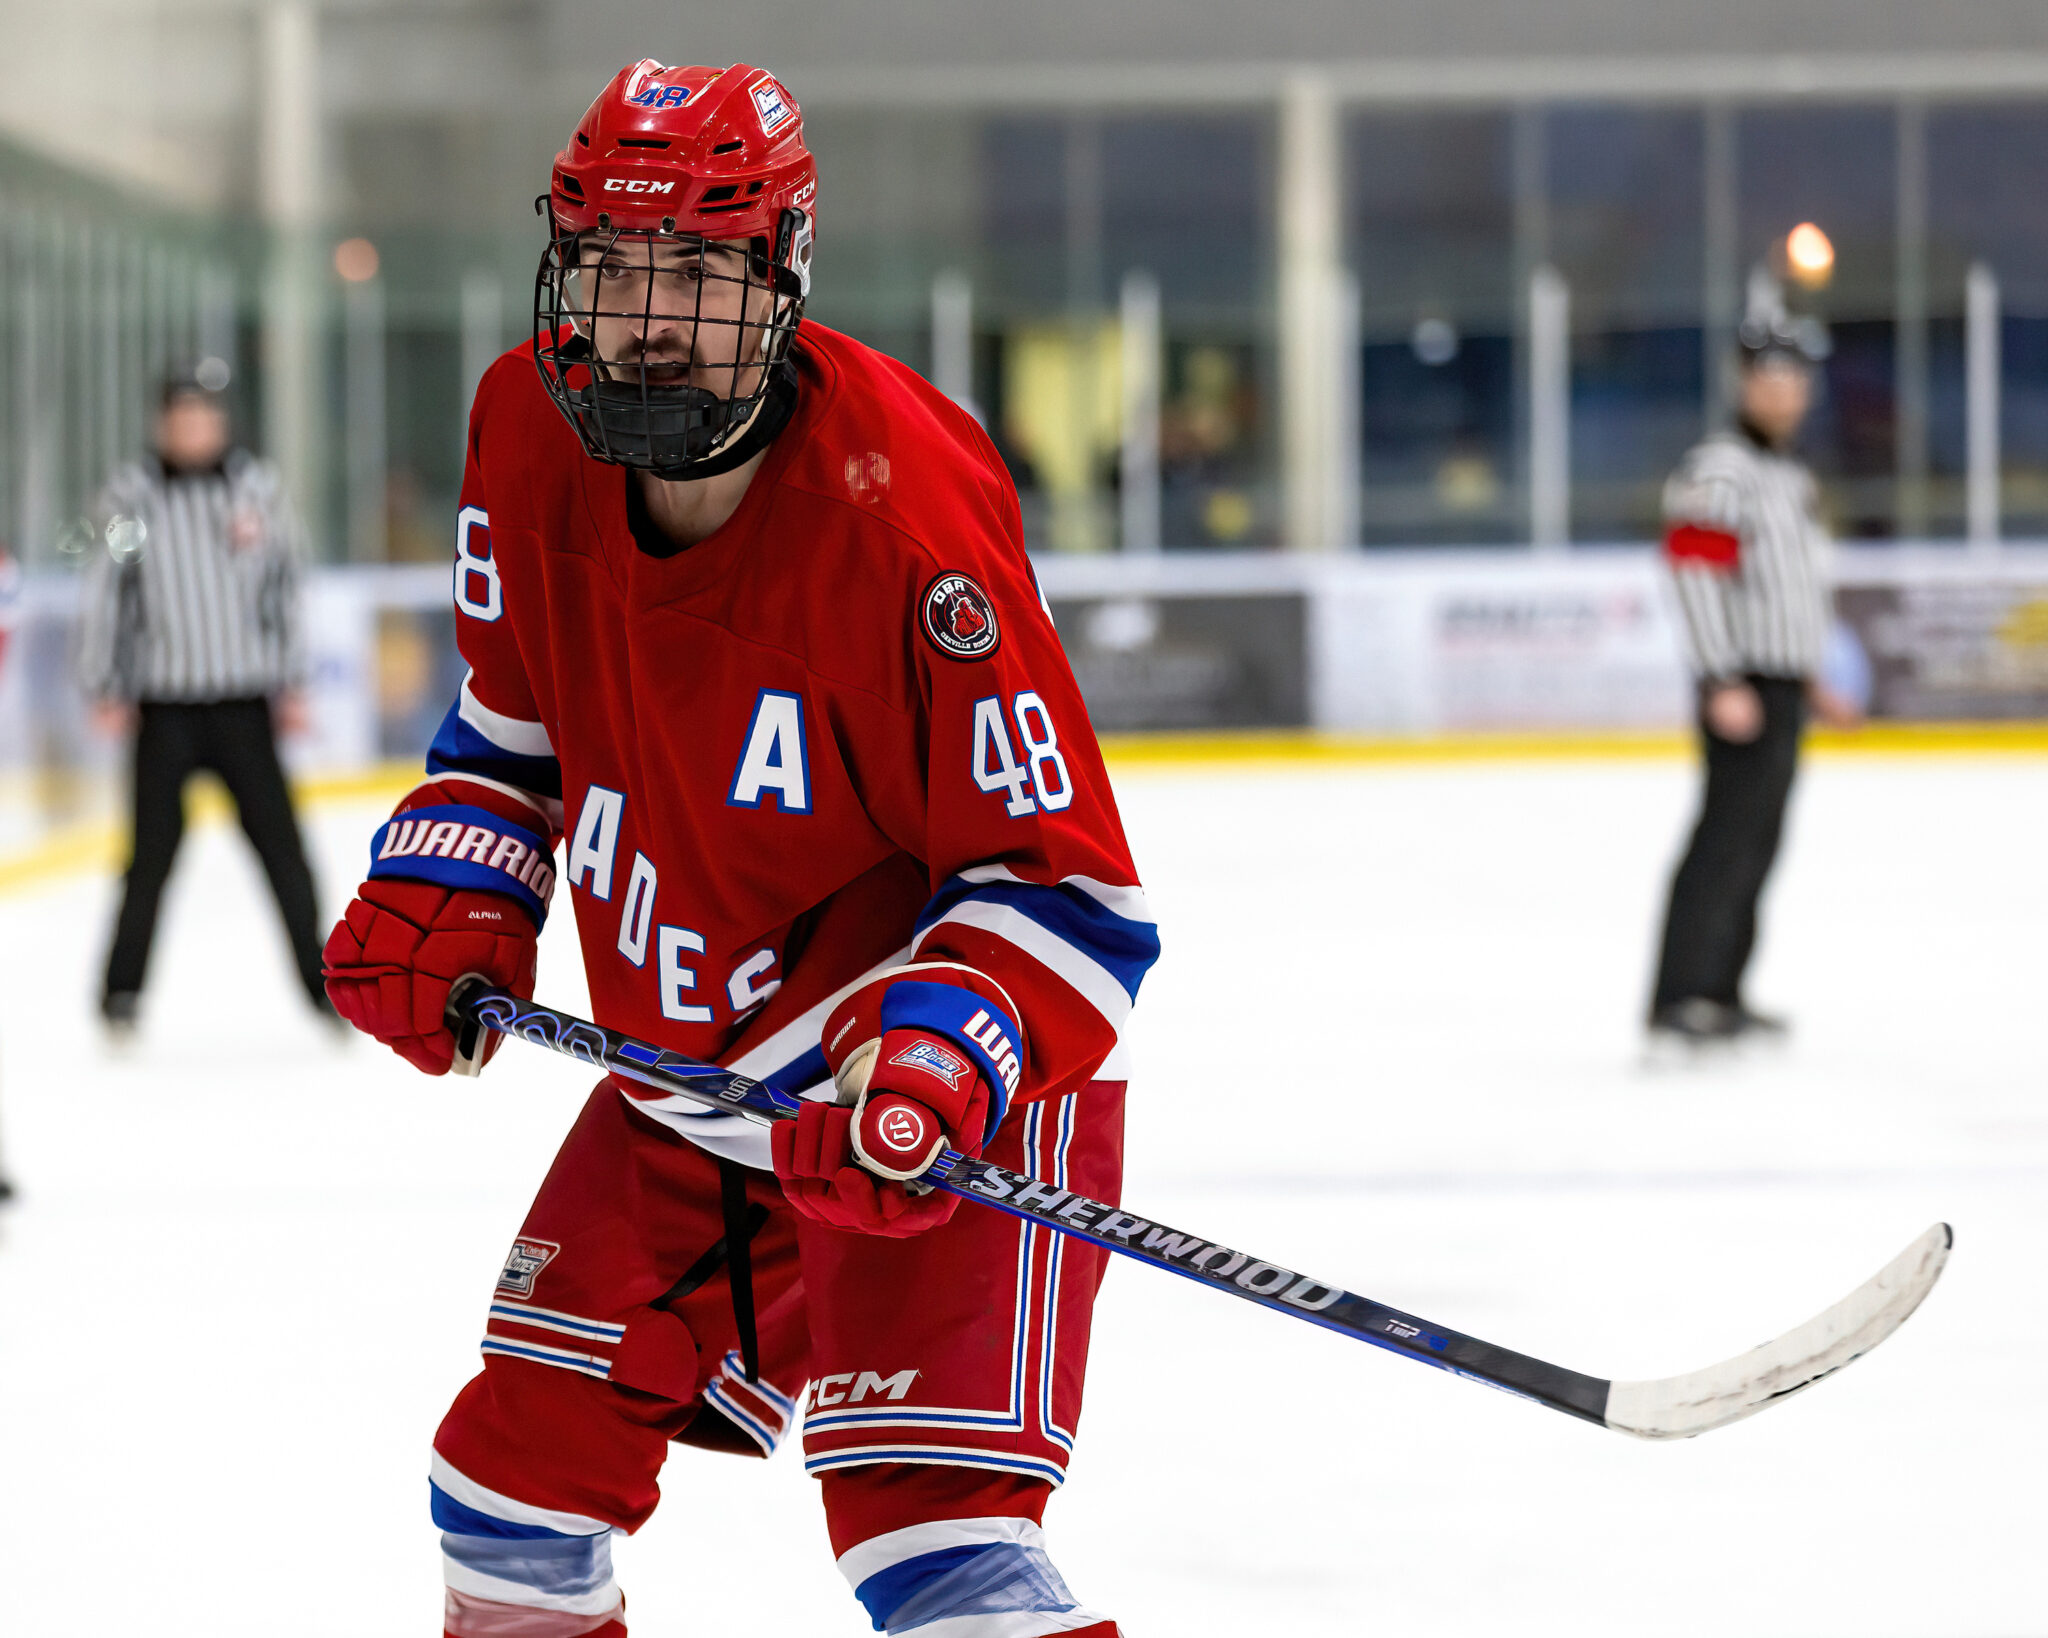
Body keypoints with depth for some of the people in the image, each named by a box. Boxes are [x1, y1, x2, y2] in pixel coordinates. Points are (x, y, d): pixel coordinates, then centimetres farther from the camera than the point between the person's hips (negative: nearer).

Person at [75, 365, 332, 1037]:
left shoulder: (257, 488, 5)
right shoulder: (132, 497, -1)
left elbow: (283, 586, 12)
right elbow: (102, 595, 3)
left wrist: (291, 684, 10)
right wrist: (106, 690, 1)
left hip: (244, 704, 2)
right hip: (164, 706, -2)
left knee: (278, 839, 1)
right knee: (154, 848, -3)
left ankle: (320, 980, 12)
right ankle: (123, 994, 9)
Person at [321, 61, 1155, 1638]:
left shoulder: (906, 515, -28)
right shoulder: (529, 435, -7)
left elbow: (1070, 886, -24)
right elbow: (516, 721, 13)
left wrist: (935, 1059, -38)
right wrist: (448, 892, -2)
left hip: (948, 1096, -7)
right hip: (685, 1086, 7)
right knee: (516, 1470, 13)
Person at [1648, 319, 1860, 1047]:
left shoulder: (1791, 475, 20)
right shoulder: (1719, 469, -12)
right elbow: (1696, 572, -19)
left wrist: (1813, 680, 28)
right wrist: (1723, 683, -25)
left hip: (1784, 687, 10)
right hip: (1743, 686, -10)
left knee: (1757, 845, 11)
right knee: (1729, 834, -16)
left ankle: (1719, 994, 16)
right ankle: (1677, 1000, -18)